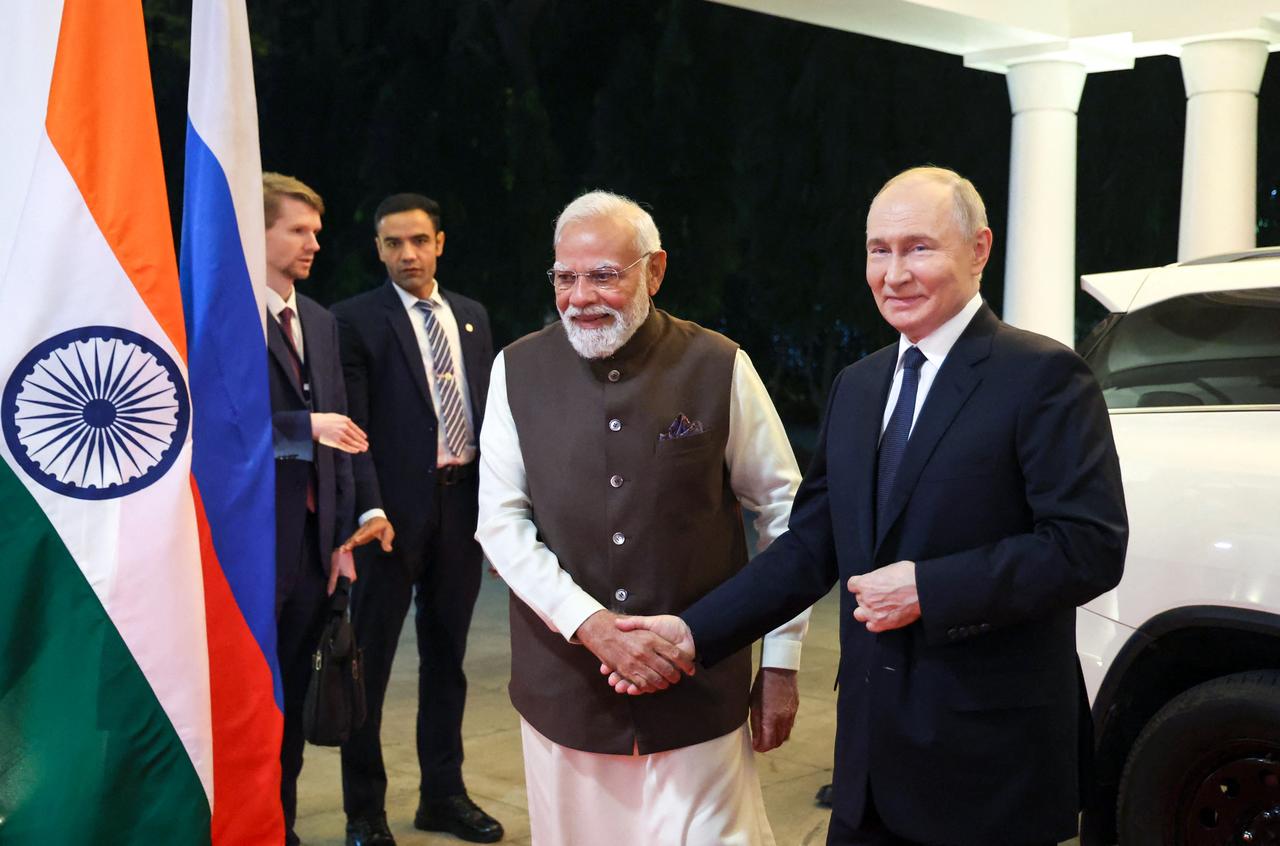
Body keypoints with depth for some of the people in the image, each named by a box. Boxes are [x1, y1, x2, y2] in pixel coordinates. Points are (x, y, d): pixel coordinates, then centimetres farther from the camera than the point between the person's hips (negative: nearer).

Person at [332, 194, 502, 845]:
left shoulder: (472, 316, 12)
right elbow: (353, 424, -11)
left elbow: (490, 409, 14)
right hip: (395, 508, -5)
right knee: (371, 658, 4)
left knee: (446, 657, 14)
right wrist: (370, 509, -21)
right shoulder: (357, 319, -4)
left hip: (463, 503, 5)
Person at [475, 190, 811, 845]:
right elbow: (501, 521, -3)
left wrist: (781, 663, 1)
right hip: (564, 685, 2)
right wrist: (590, 623, -15)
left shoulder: (719, 367, -7)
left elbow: (784, 512, 0)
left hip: (700, 686, -2)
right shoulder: (518, 370, -2)